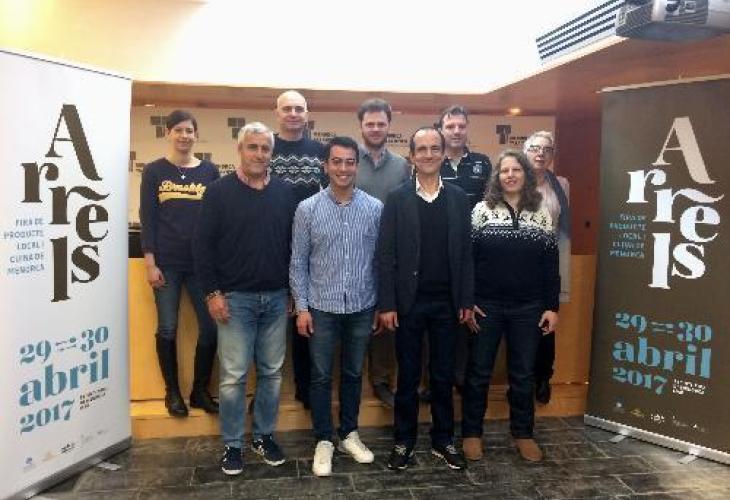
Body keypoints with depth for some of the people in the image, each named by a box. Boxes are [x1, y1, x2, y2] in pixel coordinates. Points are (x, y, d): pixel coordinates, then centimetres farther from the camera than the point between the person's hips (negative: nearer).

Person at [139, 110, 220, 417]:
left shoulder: (210, 171, 6)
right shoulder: (154, 171, 3)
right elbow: (147, 219, 0)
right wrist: (150, 263, -7)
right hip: (166, 262, -1)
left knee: (210, 326, 0)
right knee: (167, 328, 4)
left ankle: (200, 390, 17)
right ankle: (172, 392, 20)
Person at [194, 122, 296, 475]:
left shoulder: (284, 192, 6)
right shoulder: (220, 191, -2)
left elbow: (294, 242, 9)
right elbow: (204, 245, -4)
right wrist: (212, 292, -10)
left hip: (276, 298, 3)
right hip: (235, 298, -3)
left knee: (272, 372, 11)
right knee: (233, 375, 2)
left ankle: (264, 435, 27)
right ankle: (232, 444, 17)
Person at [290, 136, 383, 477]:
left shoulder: (375, 208, -2)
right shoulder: (307, 209, -5)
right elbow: (298, 262, -2)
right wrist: (301, 307, -5)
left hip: (362, 307, 1)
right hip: (321, 307, -1)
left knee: (353, 373, 15)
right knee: (321, 376, 9)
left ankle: (349, 434, 32)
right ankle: (324, 440, 25)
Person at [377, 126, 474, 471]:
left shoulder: (458, 198, 5)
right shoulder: (397, 199, -2)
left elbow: (465, 252, 5)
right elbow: (385, 255, -5)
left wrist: (467, 300, 1)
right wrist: (387, 304, -9)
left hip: (447, 302, 2)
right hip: (409, 301, -2)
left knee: (443, 376, 12)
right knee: (408, 376, 10)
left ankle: (443, 441, 28)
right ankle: (404, 441, 24)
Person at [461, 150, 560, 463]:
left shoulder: (541, 214, 5)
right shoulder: (482, 210, -1)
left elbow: (551, 264, 5)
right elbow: (467, 258, -4)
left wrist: (552, 307, 1)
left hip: (528, 308, 2)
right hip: (486, 305, -2)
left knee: (523, 374, 12)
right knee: (478, 372, 7)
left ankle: (523, 433, 28)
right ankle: (471, 433, 21)